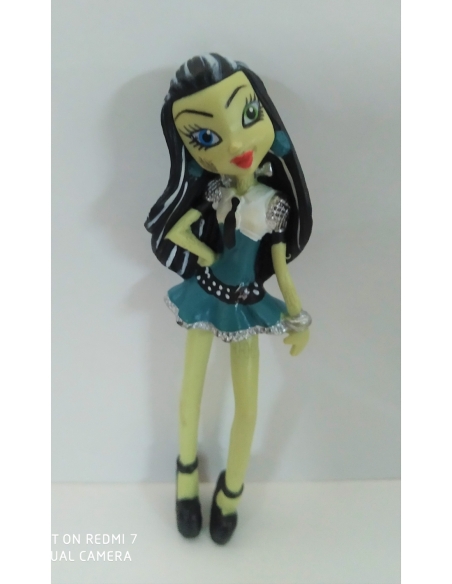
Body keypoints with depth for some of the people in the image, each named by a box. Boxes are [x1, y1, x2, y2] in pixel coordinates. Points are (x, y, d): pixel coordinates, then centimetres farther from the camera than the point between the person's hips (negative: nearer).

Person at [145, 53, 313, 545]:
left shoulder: (275, 203, -13)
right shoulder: (212, 192, -17)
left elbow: (280, 265, -3)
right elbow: (171, 232, -10)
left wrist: (298, 316, 2)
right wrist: (213, 261, -12)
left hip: (247, 305, 1)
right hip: (205, 299, 0)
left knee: (247, 405, 8)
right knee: (191, 395, 15)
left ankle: (230, 492, 35)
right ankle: (187, 476, 43)